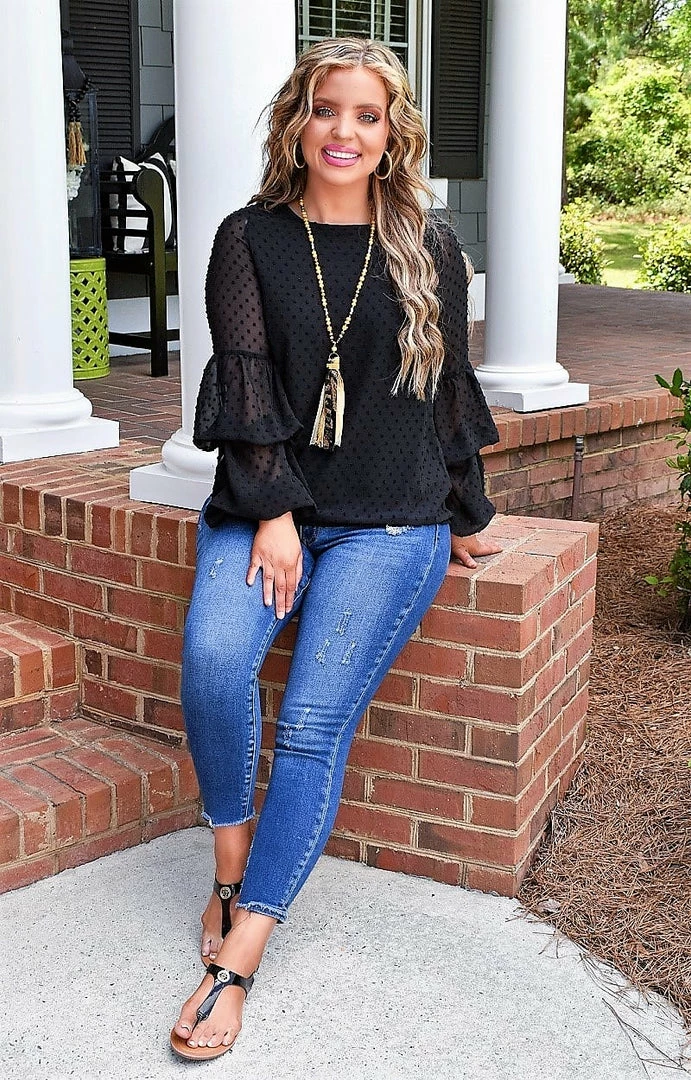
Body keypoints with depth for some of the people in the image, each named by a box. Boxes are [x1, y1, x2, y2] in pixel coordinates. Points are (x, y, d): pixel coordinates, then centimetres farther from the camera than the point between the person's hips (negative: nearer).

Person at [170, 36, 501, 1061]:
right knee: (213, 658, -26)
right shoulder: (251, 238, 5)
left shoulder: (428, 247, 6)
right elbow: (245, 380, -3)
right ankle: (232, 866, -3)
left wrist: (468, 517, 15)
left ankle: (236, 960, -9)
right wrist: (272, 513, -12)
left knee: (316, 723, -15)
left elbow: (450, 389, 12)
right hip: (265, 500, 1)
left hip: (391, 521, -1)